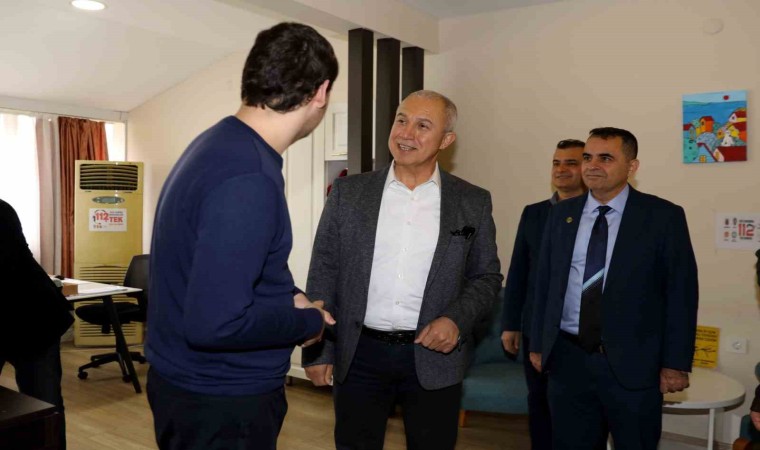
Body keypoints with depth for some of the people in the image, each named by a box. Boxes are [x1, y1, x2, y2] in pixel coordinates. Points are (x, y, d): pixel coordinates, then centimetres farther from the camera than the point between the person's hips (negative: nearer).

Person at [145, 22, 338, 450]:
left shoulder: (221, 142, 3)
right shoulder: (248, 179, -28)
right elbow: (214, 323, -30)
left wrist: (287, 298, 2)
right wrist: (308, 321, -15)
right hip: (221, 400, -9)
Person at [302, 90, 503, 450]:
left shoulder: (473, 202, 0)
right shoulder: (348, 192, 0)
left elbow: (487, 276, 6)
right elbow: (323, 274, 1)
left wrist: (457, 319, -12)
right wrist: (317, 350, -1)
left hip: (434, 356, 0)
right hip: (359, 355, 0)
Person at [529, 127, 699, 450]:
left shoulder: (664, 216, -4)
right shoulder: (561, 214, 5)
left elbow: (681, 293, -4)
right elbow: (545, 283, 8)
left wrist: (676, 363, -6)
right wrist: (538, 344, 8)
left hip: (632, 363, -2)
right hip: (567, 359, 3)